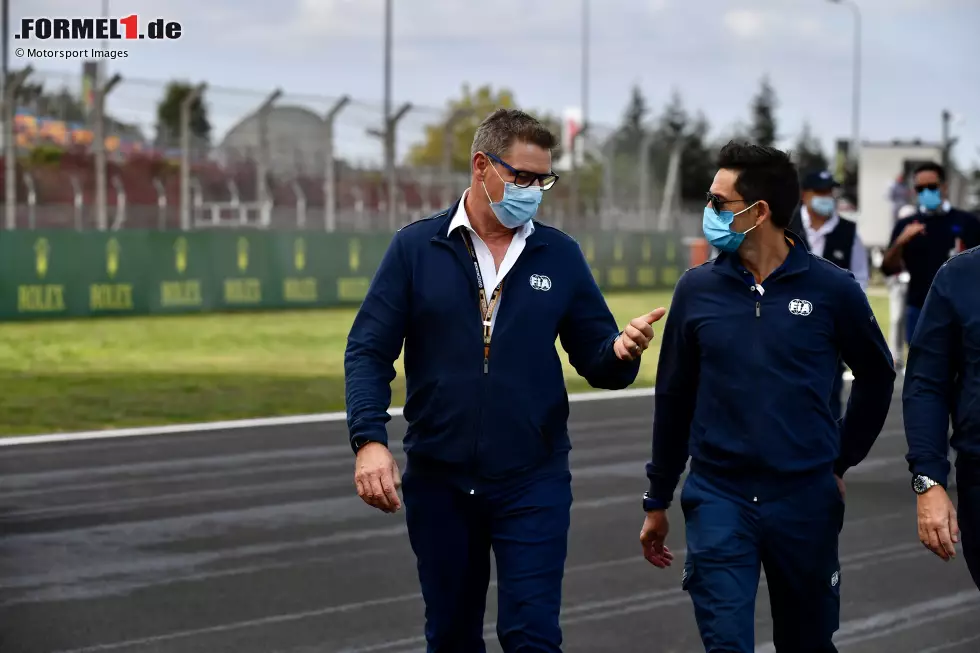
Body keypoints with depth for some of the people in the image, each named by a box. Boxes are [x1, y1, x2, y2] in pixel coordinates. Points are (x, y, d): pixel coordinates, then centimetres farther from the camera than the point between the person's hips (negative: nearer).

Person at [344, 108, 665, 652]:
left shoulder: (559, 255, 3)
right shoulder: (416, 247, -1)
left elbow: (595, 361, 5)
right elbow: (368, 352, -3)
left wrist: (619, 352, -19)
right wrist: (369, 440, -16)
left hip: (533, 484, 0)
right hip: (438, 482, 0)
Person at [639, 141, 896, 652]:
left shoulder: (831, 289, -5)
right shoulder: (697, 290, -1)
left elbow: (876, 376, 11)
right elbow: (673, 399, 8)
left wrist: (841, 462, 13)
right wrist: (657, 501, 13)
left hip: (805, 500, 0)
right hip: (718, 498, 0)